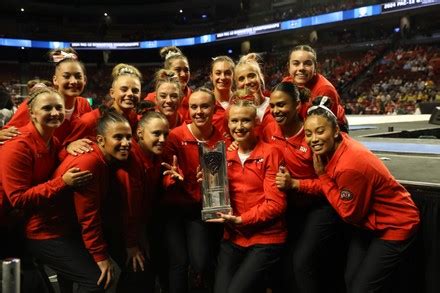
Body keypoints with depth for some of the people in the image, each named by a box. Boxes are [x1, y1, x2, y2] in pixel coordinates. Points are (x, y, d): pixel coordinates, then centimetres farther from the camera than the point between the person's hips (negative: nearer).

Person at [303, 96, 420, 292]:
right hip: (367, 222, 8)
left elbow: (349, 214, -21)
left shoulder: (350, 166, -34)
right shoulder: (333, 147, -11)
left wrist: (322, 175, -21)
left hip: (394, 226, -8)